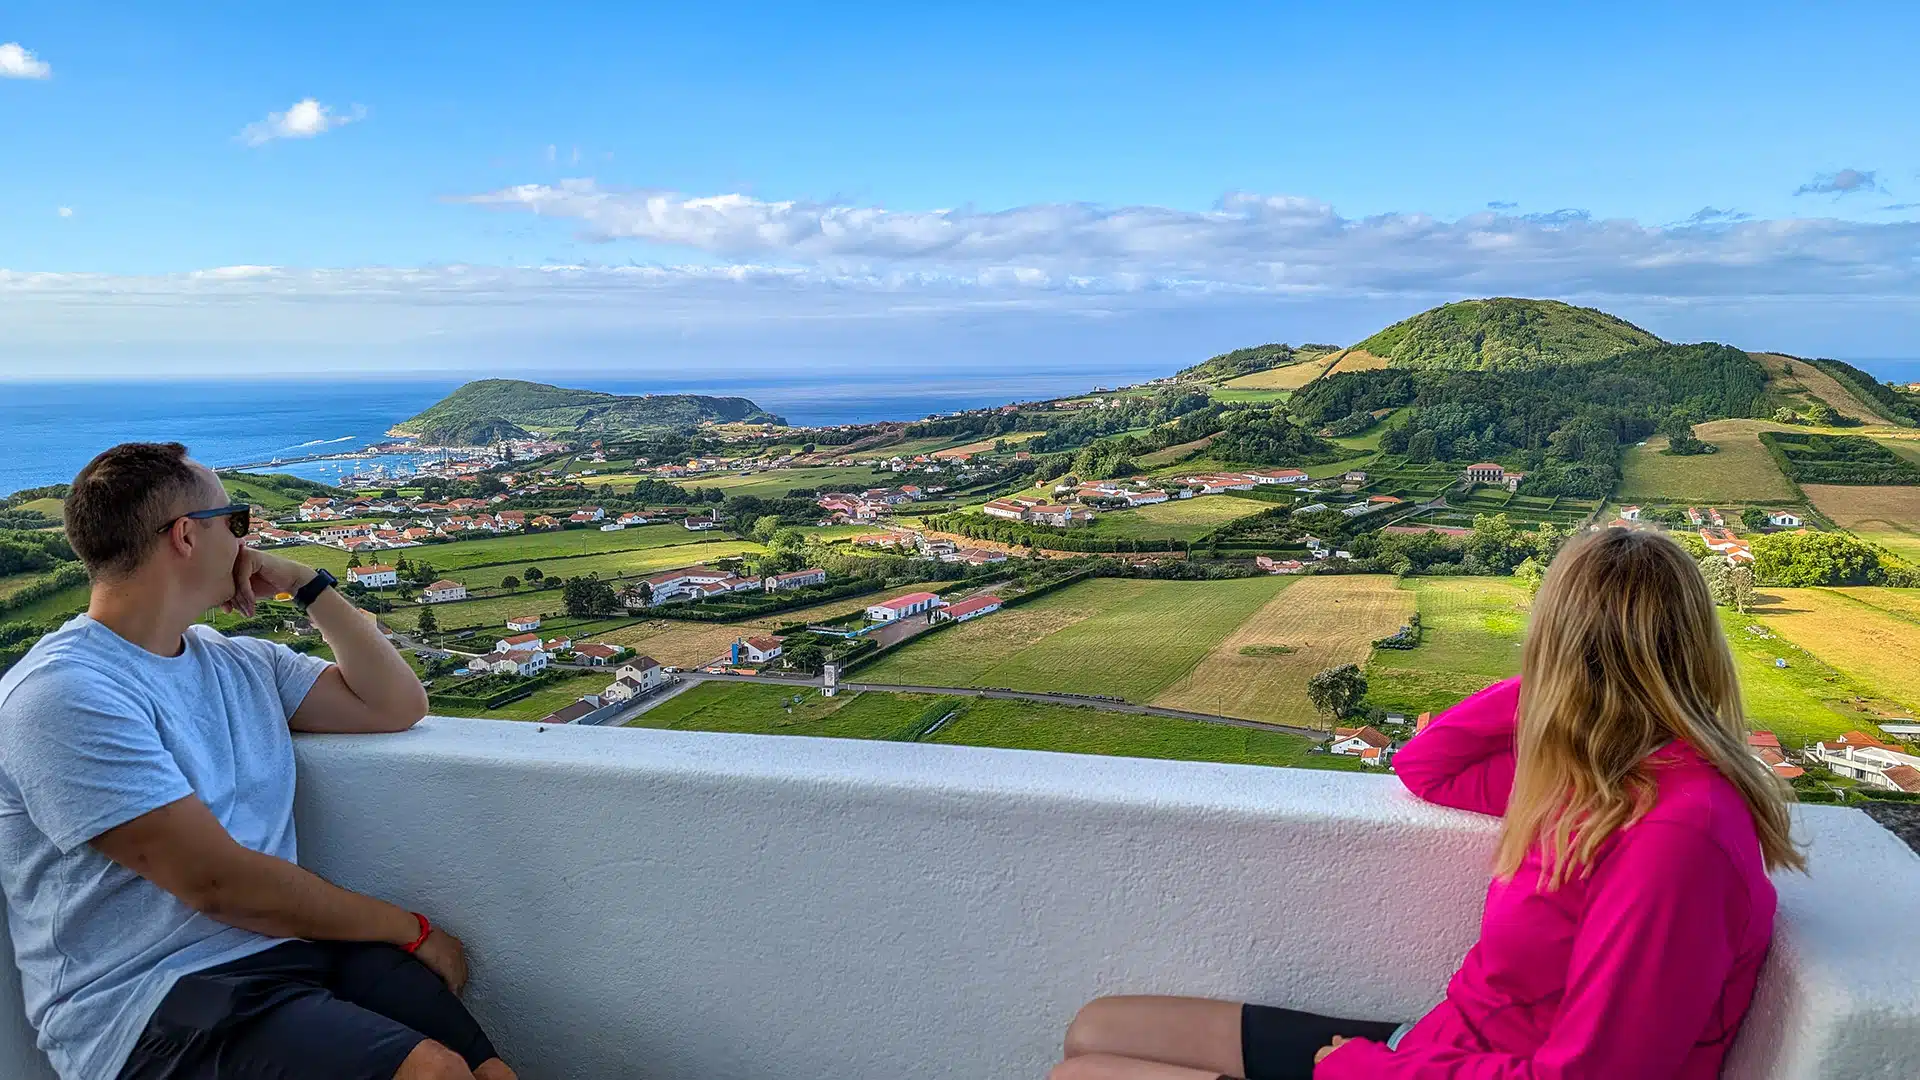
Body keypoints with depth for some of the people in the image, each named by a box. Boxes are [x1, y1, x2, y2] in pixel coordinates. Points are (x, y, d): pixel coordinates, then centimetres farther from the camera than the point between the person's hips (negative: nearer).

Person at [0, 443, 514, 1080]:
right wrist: (410, 929, -9)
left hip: (291, 945, 7)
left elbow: (395, 704, 13)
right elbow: (217, 881, -16)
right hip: (154, 1002, -6)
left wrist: (307, 585, 8)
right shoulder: (62, 693, -12)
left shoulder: (240, 663, 14)